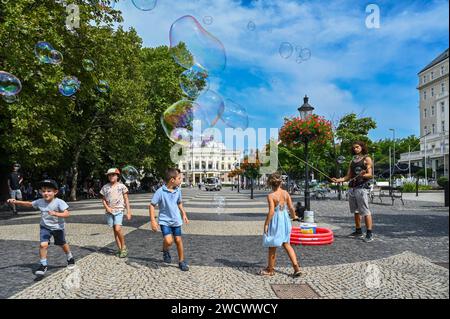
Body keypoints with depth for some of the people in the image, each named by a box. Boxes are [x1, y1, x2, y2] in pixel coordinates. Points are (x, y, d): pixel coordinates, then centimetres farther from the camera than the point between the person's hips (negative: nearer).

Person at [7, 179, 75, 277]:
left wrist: (55, 214, -46)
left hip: (58, 227, -2)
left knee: (63, 244, 16)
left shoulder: (59, 202, -24)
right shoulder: (39, 202, -9)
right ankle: (43, 265, -1)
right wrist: (16, 202, -1)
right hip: (45, 227, 3)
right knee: (43, 244, -17)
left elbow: (66, 214, -31)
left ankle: (70, 258, 42)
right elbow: (29, 204, 8)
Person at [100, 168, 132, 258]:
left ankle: (124, 247, 2)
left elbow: (126, 200, 0)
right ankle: (119, 249, 18)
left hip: (119, 210, -4)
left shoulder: (121, 186, -2)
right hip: (109, 211, 4)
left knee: (118, 229, -17)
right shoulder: (105, 187, 6)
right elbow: (103, 199, 13)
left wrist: (128, 212, -4)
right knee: (114, 230, 8)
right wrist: (106, 207, -6)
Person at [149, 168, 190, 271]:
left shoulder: (178, 190, -2)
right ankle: (165, 251, 16)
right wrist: (153, 221, -18)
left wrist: (183, 214, 7)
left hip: (176, 220, 4)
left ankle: (181, 261, 25)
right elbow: (152, 205, -13)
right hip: (165, 220, -4)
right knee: (168, 240, -19)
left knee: (178, 240, 8)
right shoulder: (160, 192, -18)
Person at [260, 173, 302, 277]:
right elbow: (291, 208, 0)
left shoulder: (271, 196, -18)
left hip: (275, 221, -6)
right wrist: (294, 216, 19)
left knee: (272, 246, 10)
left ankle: (270, 269, 25)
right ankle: (296, 267, 13)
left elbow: (271, 212, -22)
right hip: (285, 220, 6)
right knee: (286, 244, 19)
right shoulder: (285, 193, -3)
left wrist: (266, 224, -13)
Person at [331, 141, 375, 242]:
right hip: (352, 187, 6)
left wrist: (363, 175, -26)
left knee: (365, 211, -9)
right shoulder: (353, 161, 21)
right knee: (356, 211, 9)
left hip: (362, 187, -6)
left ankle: (369, 233, -7)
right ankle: (358, 231, 17)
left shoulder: (367, 159, 4)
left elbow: (370, 175, -5)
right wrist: (339, 180, 2)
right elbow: (348, 176, 18)